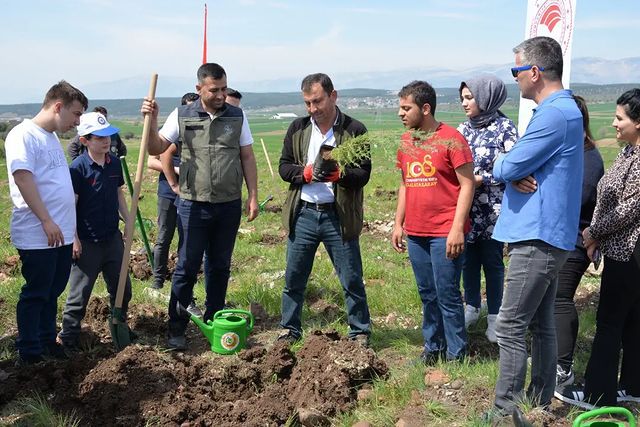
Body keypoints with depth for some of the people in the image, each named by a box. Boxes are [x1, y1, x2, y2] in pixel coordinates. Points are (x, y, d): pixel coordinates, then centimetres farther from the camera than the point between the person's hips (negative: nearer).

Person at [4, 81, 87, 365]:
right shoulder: (23, 135, -11)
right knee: (35, 295, 2)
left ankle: (47, 342, 29)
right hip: (37, 237, -8)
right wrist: (47, 221, -22)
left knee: (52, 292, 16)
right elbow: (23, 178, -20)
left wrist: (70, 224, 20)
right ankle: (29, 353, 15)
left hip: (61, 234, 8)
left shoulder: (52, 137, 17)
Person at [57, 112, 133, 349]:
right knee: (80, 292, 3)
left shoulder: (115, 163, 3)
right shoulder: (78, 167, -15)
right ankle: (68, 338, 15)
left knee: (121, 287, 16)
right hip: (87, 242, -6)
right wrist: (74, 239, -15)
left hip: (112, 238, 6)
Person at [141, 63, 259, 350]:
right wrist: (151, 121, -12)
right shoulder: (182, 116, -2)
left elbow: (247, 157, 6)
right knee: (187, 267, 2)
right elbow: (157, 149, 4)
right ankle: (176, 329, 11)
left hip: (229, 206, 2)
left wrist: (253, 196, 2)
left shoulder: (237, 116, 4)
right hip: (193, 205, -2)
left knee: (220, 266, 12)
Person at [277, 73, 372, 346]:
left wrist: (339, 174, -26)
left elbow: (364, 173, -6)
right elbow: (284, 166, 5)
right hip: (303, 213, 3)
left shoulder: (354, 130, -3)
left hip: (339, 216, -3)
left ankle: (360, 332, 23)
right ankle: (290, 329, 28)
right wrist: (305, 173, -15)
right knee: (293, 278, 11)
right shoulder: (297, 128, 7)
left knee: (352, 280, 6)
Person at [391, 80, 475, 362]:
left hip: (445, 233, -6)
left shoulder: (451, 139, -10)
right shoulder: (406, 140, 11)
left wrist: (457, 228, -17)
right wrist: (398, 223, 14)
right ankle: (432, 348, 27)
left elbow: (467, 184, -11)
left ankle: (456, 354, 14)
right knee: (427, 294, 14)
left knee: (447, 296, 0)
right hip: (415, 232, 7)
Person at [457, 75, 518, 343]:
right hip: (465, 208, 5)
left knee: (492, 262, 5)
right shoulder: (463, 129, 8)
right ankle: (472, 308, 30)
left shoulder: (504, 128, -7)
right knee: (468, 260, 13)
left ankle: (494, 317, 17)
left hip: (492, 210, -5)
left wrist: (482, 179, -17)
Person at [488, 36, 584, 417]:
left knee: (511, 327, -5)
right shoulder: (564, 109, 16)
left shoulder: (553, 114, -19)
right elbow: (532, 163, 14)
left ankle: (506, 411, 4)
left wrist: (501, 165, 3)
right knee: (542, 323, 16)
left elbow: (507, 167, -19)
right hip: (548, 234, 10)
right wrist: (516, 173, -8)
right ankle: (540, 403, 27)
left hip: (538, 237, -10)